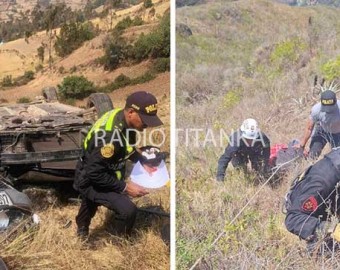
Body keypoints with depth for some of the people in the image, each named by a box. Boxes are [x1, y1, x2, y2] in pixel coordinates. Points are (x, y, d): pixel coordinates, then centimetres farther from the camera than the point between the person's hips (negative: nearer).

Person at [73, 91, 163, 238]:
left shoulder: (122, 118, -13)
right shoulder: (109, 134, -40)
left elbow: (128, 147, 8)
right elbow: (95, 174, -35)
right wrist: (125, 187, -29)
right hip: (91, 180, -9)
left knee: (91, 203, 35)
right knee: (127, 209, -25)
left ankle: (82, 231, 65)